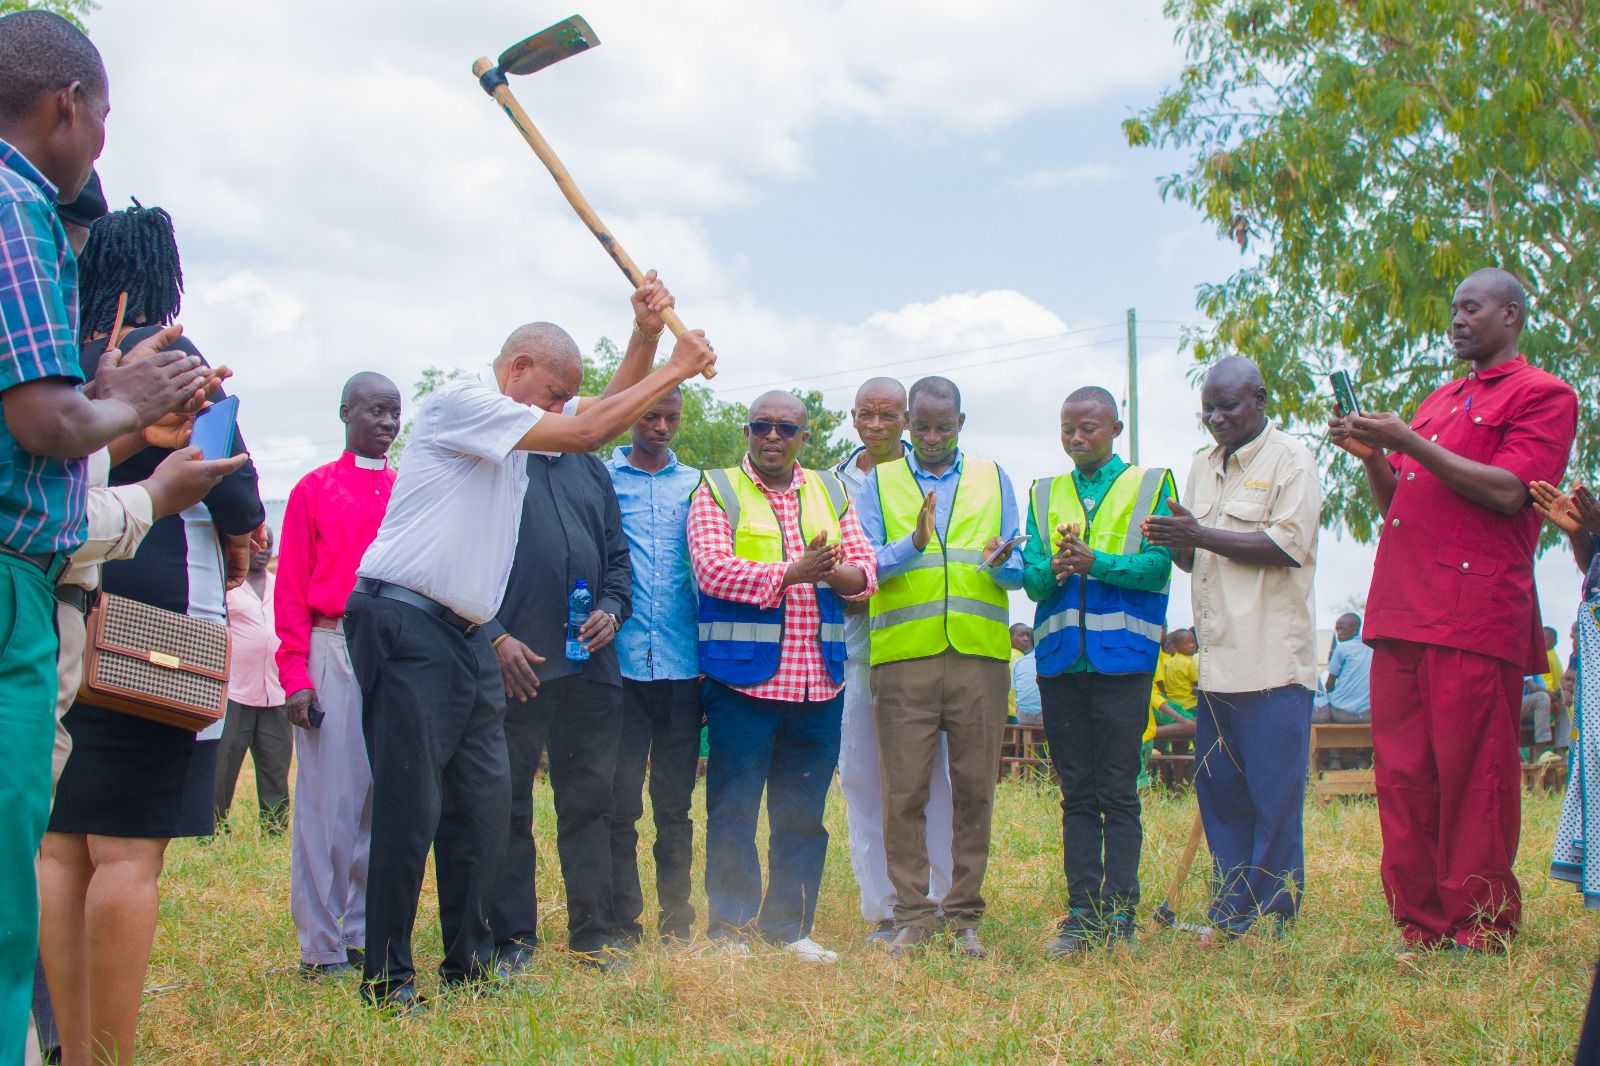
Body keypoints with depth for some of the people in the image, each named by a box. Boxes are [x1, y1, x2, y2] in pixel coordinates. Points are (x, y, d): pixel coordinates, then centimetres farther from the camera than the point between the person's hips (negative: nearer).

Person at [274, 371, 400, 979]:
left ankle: (366, 934, 14)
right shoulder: (315, 489, 5)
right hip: (333, 651, -3)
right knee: (329, 798, -4)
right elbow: (291, 587, 1)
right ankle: (320, 946, 3)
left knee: (383, 797, 5)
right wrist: (296, 675, -8)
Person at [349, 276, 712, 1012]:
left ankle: (469, 963, 17)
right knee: (411, 807, -8)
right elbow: (586, 431, -15)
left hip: (467, 636, 9)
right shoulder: (462, 403, -9)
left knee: (484, 805, 8)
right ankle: (387, 979, 0)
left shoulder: (518, 425, 18)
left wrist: (645, 332, 9)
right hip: (405, 626, -9)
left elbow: (605, 411, 23)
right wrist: (674, 371, -7)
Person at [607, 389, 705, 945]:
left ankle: (677, 922, 14)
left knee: (675, 805, 6)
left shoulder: (697, 486, 13)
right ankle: (623, 924, 7)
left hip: (683, 665, 2)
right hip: (619, 663, -2)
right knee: (618, 801, -1)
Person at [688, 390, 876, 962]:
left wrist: (835, 572, -15)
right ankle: (731, 927, 10)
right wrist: (793, 573, -19)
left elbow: (865, 572, 8)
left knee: (802, 814, 9)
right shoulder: (717, 491, 3)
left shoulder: (831, 493, 16)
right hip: (743, 679, -4)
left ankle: (788, 927, 18)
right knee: (734, 810, 0)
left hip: (818, 681, 4)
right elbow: (713, 569, -13)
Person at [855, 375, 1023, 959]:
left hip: (980, 655, 1)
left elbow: (1019, 568, 13)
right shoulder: (879, 483, 12)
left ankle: (965, 916, 10)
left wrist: (1002, 564, -11)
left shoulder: (993, 480, 15)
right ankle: (912, 915, 6)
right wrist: (914, 543, -16)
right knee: (904, 791, -2)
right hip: (902, 658, -1)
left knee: (974, 788, 2)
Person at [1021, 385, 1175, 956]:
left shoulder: (1151, 485, 6)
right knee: (1076, 794, 6)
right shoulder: (1044, 495, 16)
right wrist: (1054, 570, -14)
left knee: (1118, 792, -2)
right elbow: (1031, 579, 7)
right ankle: (1081, 914, 9)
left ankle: (1118, 916, 2)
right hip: (1060, 657, 3)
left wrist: (1094, 562, -18)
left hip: (1123, 656, -3)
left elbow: (1157, 565, -6)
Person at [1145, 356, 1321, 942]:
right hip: (1216, 662, 7)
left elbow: (1287, 544, -14)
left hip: (1272, 662, -7)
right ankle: (1231, 914, 15)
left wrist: (1202, 534, -14)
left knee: (1274, 798, -4)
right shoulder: (1202, 467, 19)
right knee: (1219, 793, 7)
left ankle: (1272, 917, 3)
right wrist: (1177, 542, -2)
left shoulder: (1289, 459, -2)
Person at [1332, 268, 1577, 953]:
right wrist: (1372, 456, 8)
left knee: (1472, 777, -7)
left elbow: (1508, 491, -12)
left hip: (1475, 613, -7)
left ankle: (1481, 930, 1)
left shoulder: (1542, 395, 3)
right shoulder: (1439, 401, 27)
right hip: (1402, 611, 7)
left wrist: (1408, 443, -11)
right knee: (1402, 775, 5)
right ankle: (1421, 927, 11)